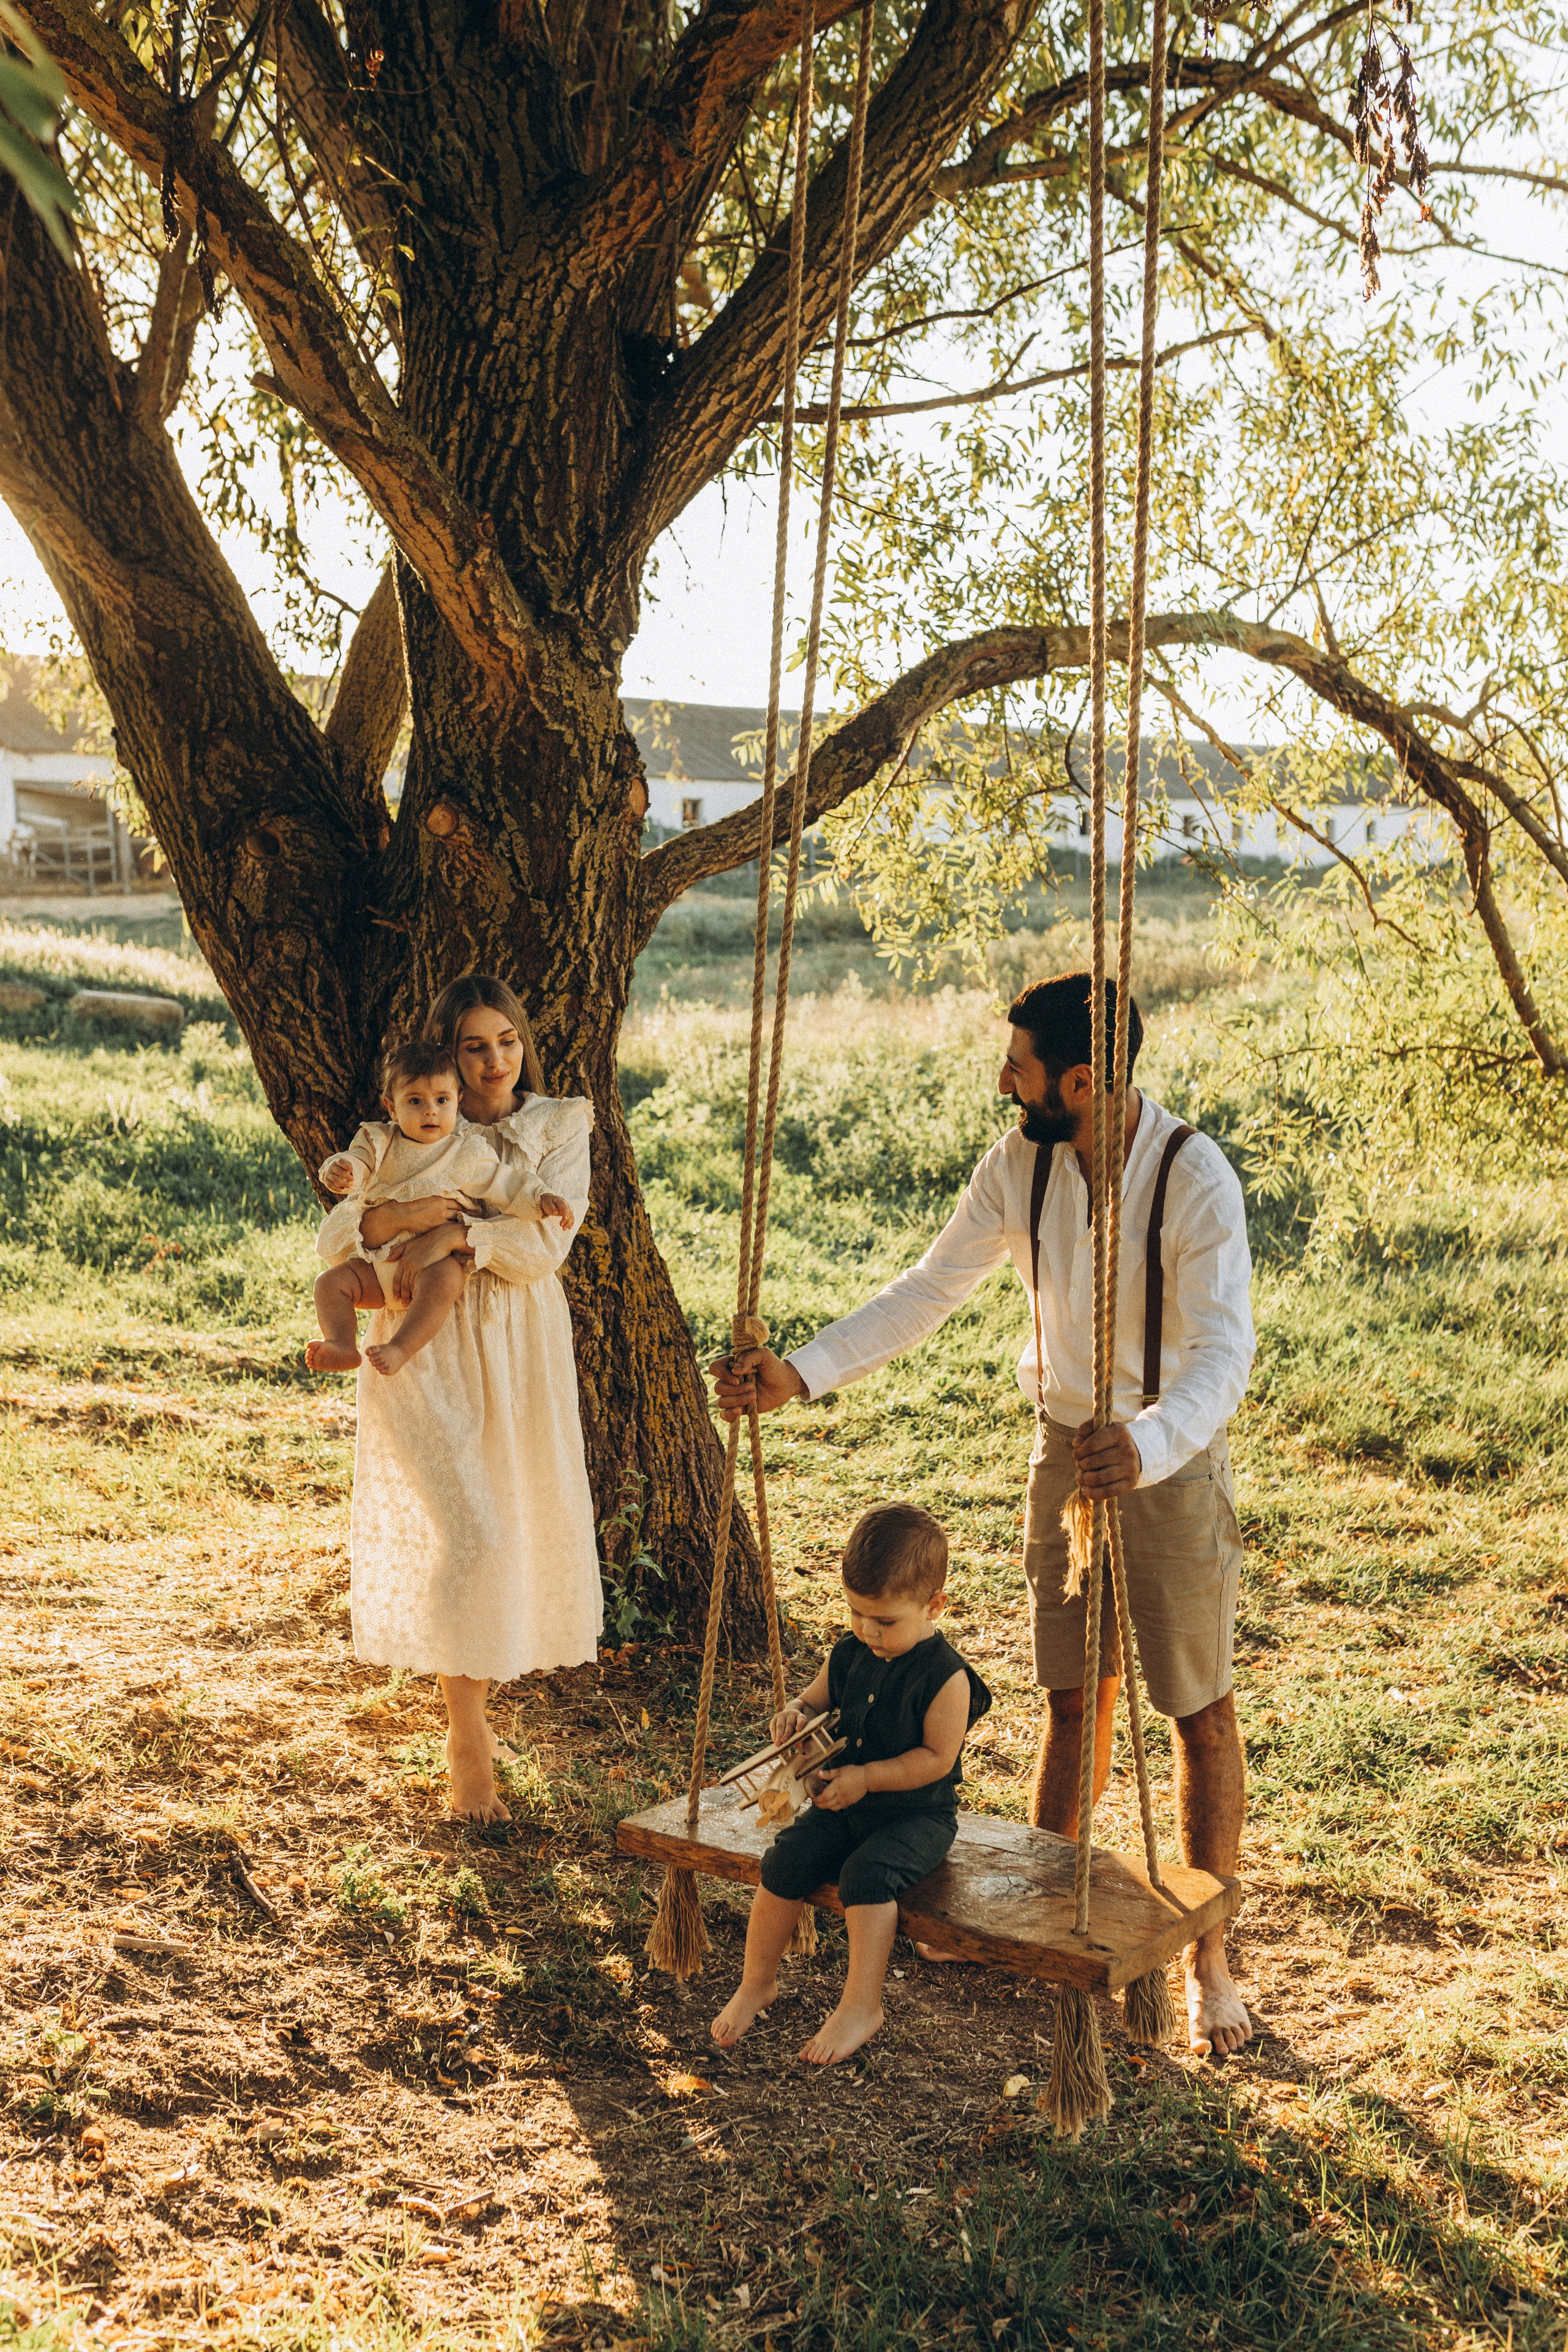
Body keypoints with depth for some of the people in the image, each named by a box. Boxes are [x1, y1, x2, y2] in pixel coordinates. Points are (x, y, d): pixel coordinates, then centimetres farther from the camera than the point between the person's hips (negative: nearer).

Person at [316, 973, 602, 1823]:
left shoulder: (559, 1126, 3)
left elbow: (547, 1243, -11)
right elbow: (333, 1237, -2)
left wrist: (454, 1234, -21)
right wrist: (397, 1215, -21)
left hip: (519, 1351, 2)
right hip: (425, 1348, -2)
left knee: (519, 1526, 9)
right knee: (460, 1532, -10)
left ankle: (473, 1701, 31)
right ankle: (467, 1743, 1)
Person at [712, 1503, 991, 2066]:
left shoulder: (945, 1677, -17)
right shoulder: (849, 1655, 1)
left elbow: (936, 1758, -17)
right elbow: (815, 1700, 15)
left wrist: (867, 1777, -24)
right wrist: (795, 1714, -10)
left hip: (918, 1813, -6)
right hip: (844, 1803, 6)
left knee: (868, 1871, -31)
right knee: (787, 1857, -16)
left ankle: (861, 2005, -19)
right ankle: (757, 1982, 2)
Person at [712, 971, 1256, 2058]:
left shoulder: (1193, 1176, -24)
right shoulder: (1020, 1165, -7)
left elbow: (1223, 1351, -32)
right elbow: (925, 1295, -3)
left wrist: (1148, 1445, -52)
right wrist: (800, 1373, -14)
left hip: (1175, 1458, -5)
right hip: (1067, 1448, 5)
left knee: (1200, 1711, 6)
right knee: (1072, 1694, 16)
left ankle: (1207, 1955, 20)